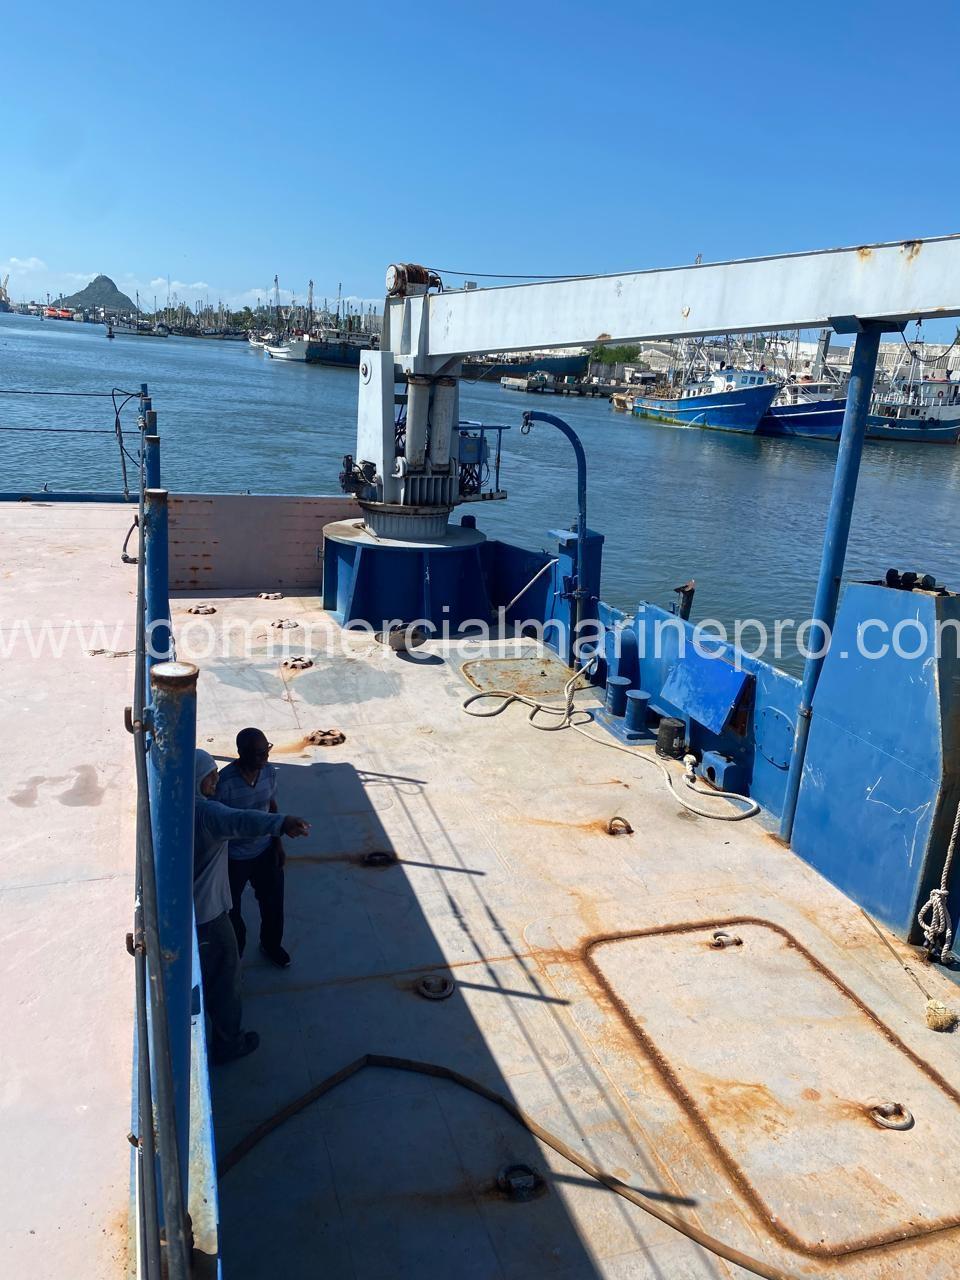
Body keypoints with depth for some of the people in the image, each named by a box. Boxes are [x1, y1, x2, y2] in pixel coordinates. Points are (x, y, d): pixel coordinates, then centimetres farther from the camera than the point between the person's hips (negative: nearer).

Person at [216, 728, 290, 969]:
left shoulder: (269, 772, -12)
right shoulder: (225, 782, -30)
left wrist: (278, 843, 7)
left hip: (265, 851, 5)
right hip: (234, 858, -5)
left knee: (273, 902, 22)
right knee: (231, 911, 17)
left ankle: (271, 945, 51)